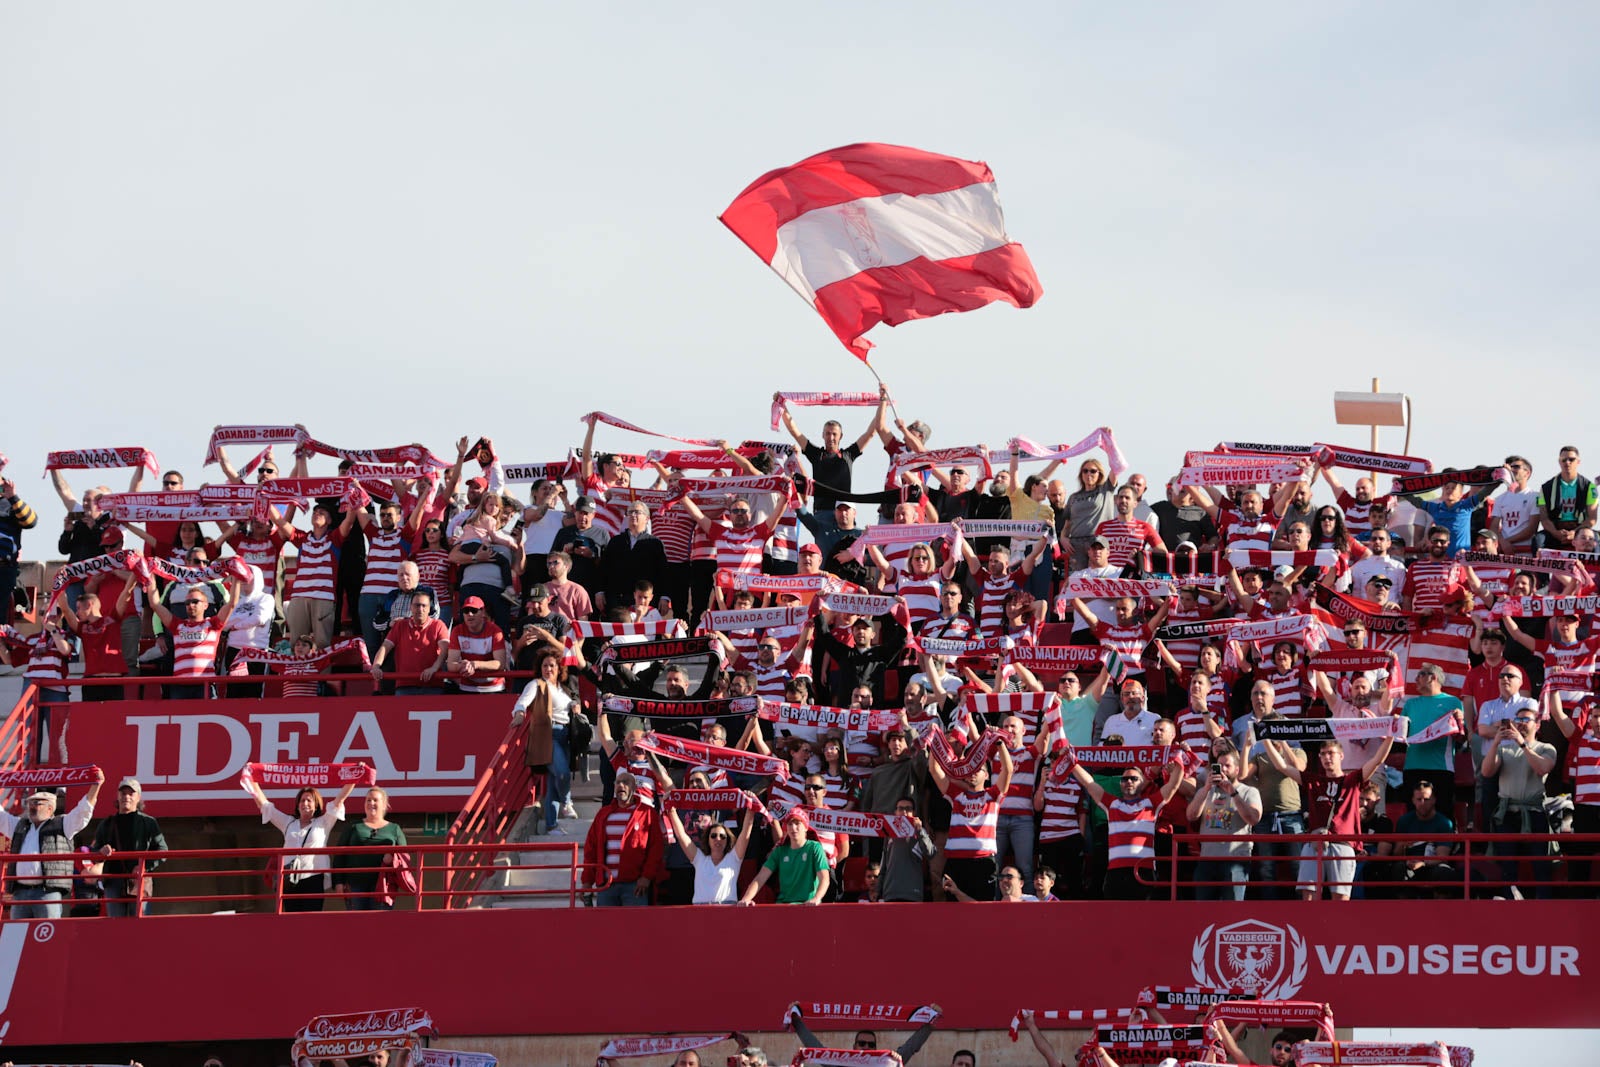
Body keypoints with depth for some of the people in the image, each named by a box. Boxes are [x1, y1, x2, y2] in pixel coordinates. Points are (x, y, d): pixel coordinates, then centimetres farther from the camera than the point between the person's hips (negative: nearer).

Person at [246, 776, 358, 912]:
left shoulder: (323, 823, 11)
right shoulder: (288, 823, 19)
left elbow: (340, 798, 7)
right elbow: (263, 803, 21)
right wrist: (252, 781, 20)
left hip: (313, 878, -3)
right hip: (290, 879, 3)